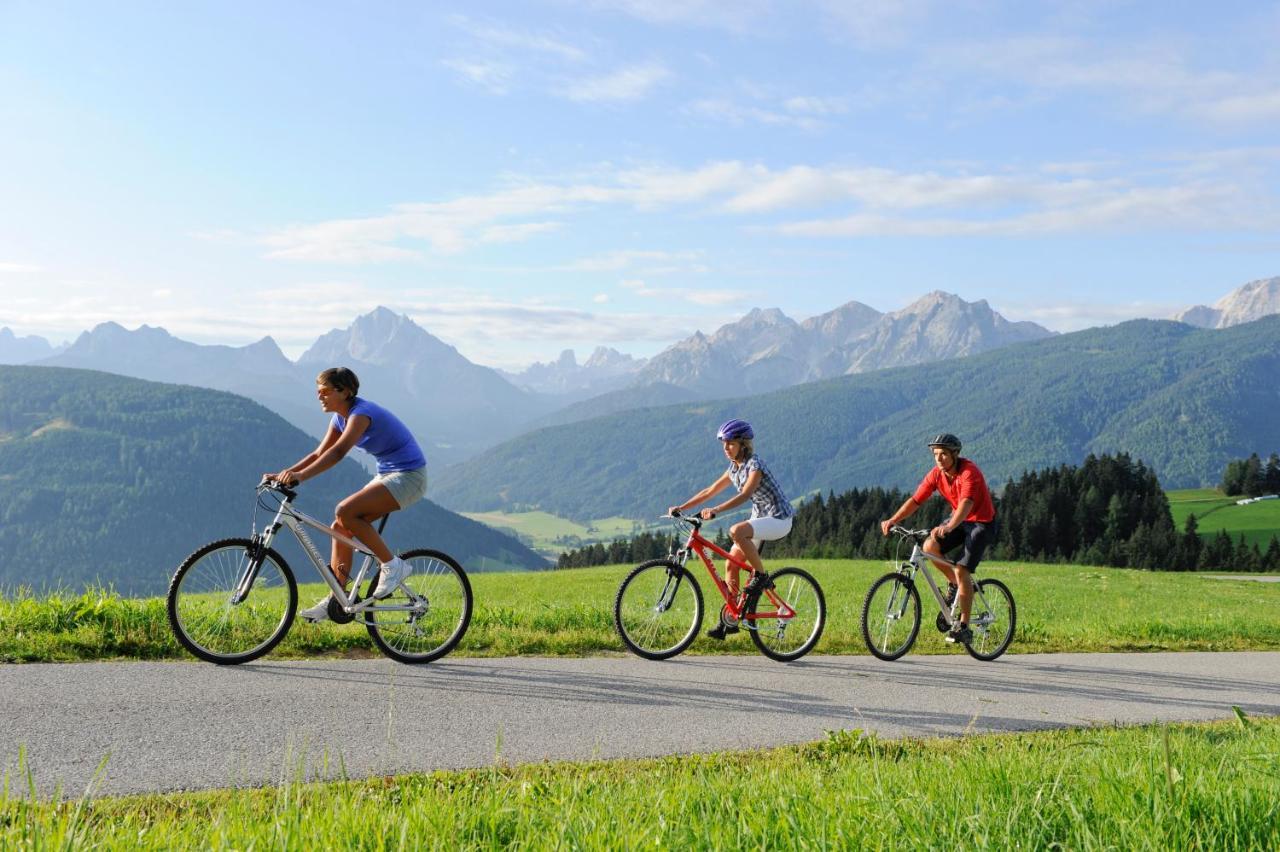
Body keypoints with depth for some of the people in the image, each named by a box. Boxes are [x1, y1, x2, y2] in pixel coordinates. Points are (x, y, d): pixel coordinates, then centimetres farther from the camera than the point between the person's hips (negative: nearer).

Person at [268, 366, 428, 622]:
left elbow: (338, 451, -35)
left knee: (345, 512, -24)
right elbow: (319, 453, 10)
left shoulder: (361, 412, -20)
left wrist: (301, 476, -44)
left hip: (408, 476, -10)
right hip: (387, 476, 10)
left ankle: (392, 565, -11)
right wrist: (286, 473, -4)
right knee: (340, 528, 2)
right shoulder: (341, 418, 9)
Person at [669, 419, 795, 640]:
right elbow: (710, 491, 9)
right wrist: (681, 507, 0)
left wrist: (715, 511, -43)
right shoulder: (734, 468, 8)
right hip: (759, 518, 9)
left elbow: (745, 495, -32)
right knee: (731, 564, 0)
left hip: (778, 519, -9)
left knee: (736, 531, -34)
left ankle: (761, 575, -15)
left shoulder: (755, 464, -18)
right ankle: (730, 620, 8)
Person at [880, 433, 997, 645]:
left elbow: (966, 503, -42)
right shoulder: (936, 474, -7)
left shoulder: (969, 471, -26)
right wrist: (892, 520, -25)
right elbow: (915, 500, -11)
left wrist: (949, 527, -59)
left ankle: (964, 627, -7)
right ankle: (955, 583, 8)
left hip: (981, 522, -6)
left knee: (961, 571, -17)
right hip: (959, 519, 6)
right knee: (929, 547, -18)